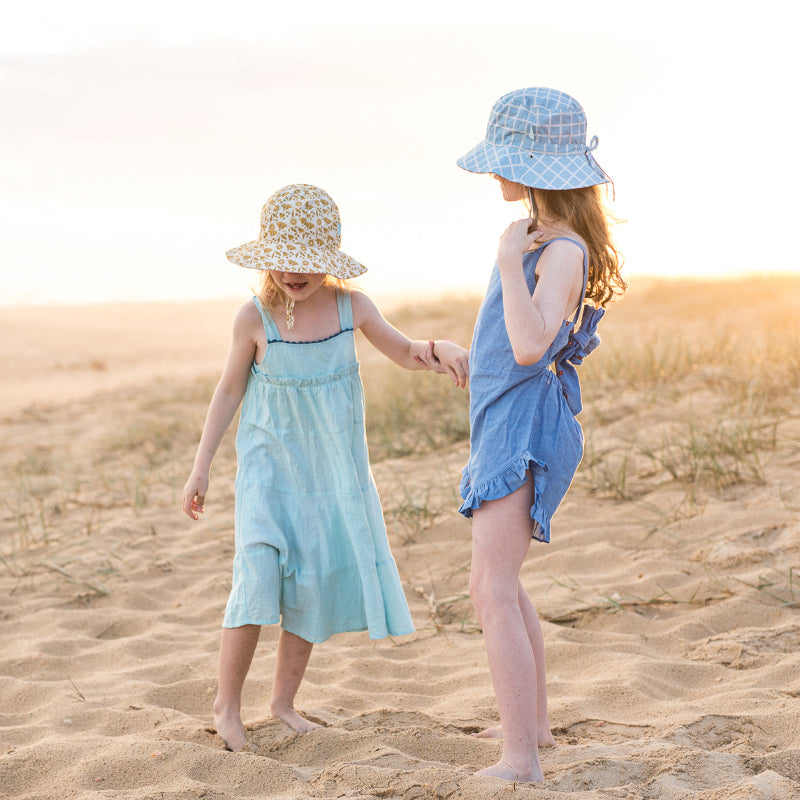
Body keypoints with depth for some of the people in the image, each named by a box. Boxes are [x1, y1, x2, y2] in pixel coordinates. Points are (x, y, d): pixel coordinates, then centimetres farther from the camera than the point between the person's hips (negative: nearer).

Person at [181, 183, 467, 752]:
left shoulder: (351, 307, -7)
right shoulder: (255, 318, -12)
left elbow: (405, 354, 6)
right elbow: (230, 390, 0)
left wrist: (442, 350, -17)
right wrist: (201, 466, 0)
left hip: (332, 468, 3)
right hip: (270, 464, -3)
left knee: (316, 581, 7)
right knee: (260, 573, -18)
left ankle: (284, 701, 23)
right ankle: (228, 702, -2)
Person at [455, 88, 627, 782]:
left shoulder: (563, 251, -19)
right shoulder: (539, 231, 10)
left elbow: (530, 345, -36)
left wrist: (510, 261, -28)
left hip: (526, 427, -11)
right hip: (505, 422, 11)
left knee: (491, 591, -16)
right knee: (500, 582, 21)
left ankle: (520, 760, -16)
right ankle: (534, 723, 33)